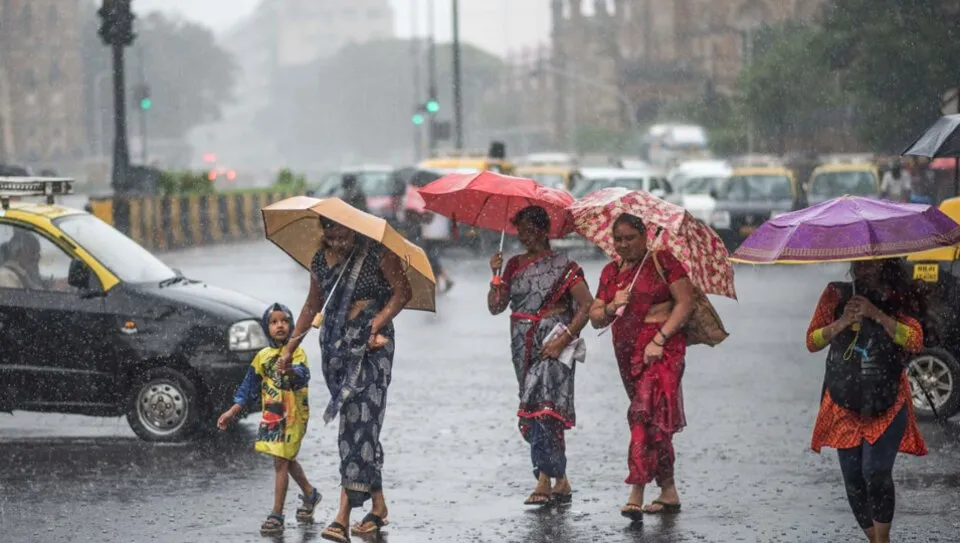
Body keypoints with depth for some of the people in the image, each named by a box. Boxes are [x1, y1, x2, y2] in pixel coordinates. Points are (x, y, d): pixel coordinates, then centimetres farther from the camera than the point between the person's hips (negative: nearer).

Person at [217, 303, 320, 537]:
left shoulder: (296, 352, -9)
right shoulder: (262, 356, 8)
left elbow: (303, 375, -28)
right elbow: (250, 387, 15)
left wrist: (291, 371, -51)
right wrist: (233, 412, 10)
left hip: (292, 415, -6)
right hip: (270, 415, 6)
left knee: (281, 463, -10)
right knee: (287, 461, 18)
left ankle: (276, 515, -9)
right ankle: (310, 494, 41)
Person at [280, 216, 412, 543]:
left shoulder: (376, 253, -6)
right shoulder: (320, 260, 9)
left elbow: (402, 291, -6)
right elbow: (312, 306, 21)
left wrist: (378, 322, -18)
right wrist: (290, 347, 22)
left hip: (371, 345, -5)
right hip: (335, 346, 5)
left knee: (361, 421, -13)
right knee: (353, 422, 4)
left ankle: (343, 517, -19)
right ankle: (378, 505, 15)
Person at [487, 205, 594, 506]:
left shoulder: (562, 266, -3)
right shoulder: (514, 265, 13)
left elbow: (587, 305, -9)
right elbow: (495, 306, 8)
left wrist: (564, 338, -17)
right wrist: (496, 275, -5)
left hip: (552, 343, -6)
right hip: (523, 346, 6)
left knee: (542, 408, -16)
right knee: (538, 411, 5)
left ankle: (545, 482, -16)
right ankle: (561, 482, 11)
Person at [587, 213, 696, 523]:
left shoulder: (663, 262, -3)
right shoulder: (610, 273, 14)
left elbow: (685, 303, -9)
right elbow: (595, 319, 13)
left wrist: (659, 339, -16)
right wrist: (612, 307, -10)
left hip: (662, 350, -7)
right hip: (627, 354, 7)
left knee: (645, 415, -19)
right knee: (656, 423, 13)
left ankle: (636, 496, -25)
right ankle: (669, 493, 21)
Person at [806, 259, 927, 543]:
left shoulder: (897, 298, 0)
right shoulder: (836, 295, 4)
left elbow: (916, 341, -12)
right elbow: (812, 342, 1)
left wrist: (876, 314, -21)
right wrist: (842, 322, -16)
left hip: (887, 404, -3)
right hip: (845, 404, 3)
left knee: (876, 473, -17)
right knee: (853, 478, 4)